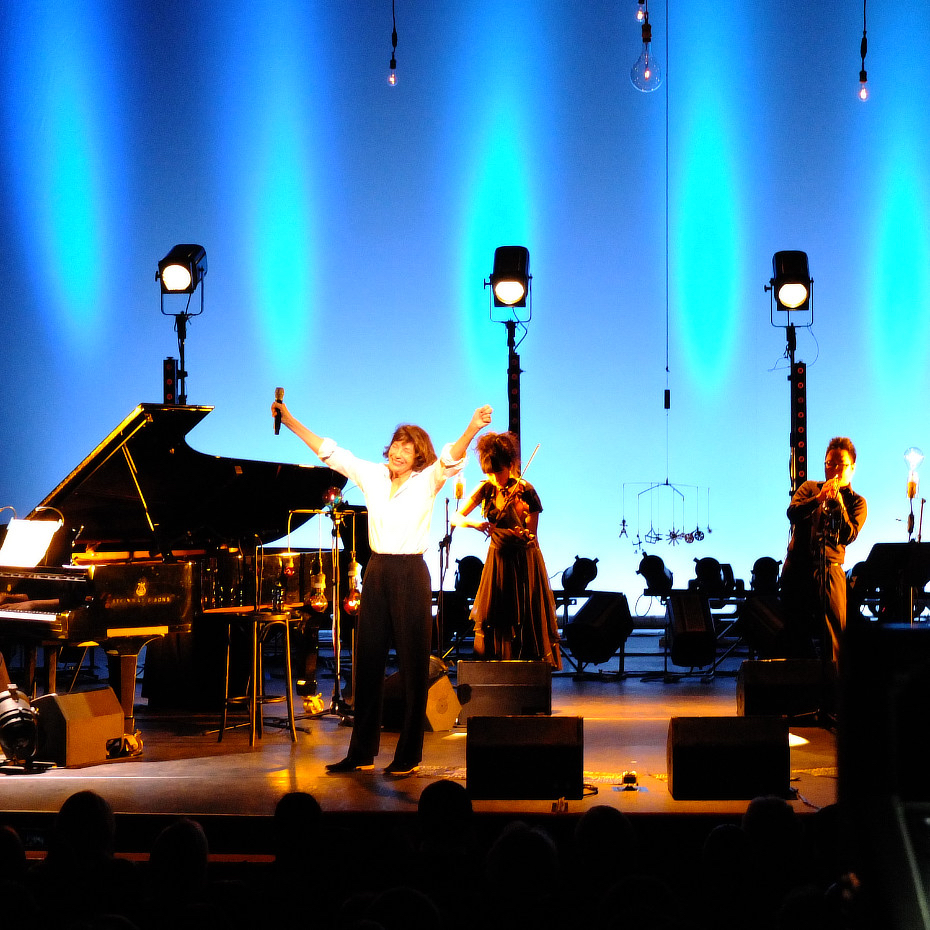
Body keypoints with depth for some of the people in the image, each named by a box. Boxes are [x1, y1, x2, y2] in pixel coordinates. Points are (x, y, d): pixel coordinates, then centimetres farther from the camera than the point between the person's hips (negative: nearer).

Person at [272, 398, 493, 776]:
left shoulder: (427, 482, -3)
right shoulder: (372, 475, 8)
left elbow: (451, 457, -21)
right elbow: (328, 450, 8)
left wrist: (472, 429, -40)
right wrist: (289, 421, 3)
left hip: (411, 575, -4)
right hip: (376, 572, 4)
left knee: (413, 666, -1)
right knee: (367, 662, 7)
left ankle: (409, 756, 8)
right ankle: (362, 753, 15)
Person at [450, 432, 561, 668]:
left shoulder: (525, 491, -15)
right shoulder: (486, 489, -4)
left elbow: (531, 537, -13)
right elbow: (456, 518, -7)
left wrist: (523, 535, -34)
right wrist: (473, 523, -26)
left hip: (524, 562, -3)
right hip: (498, 560, 3)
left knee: (526, 622, -3)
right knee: (492, 621, 1)